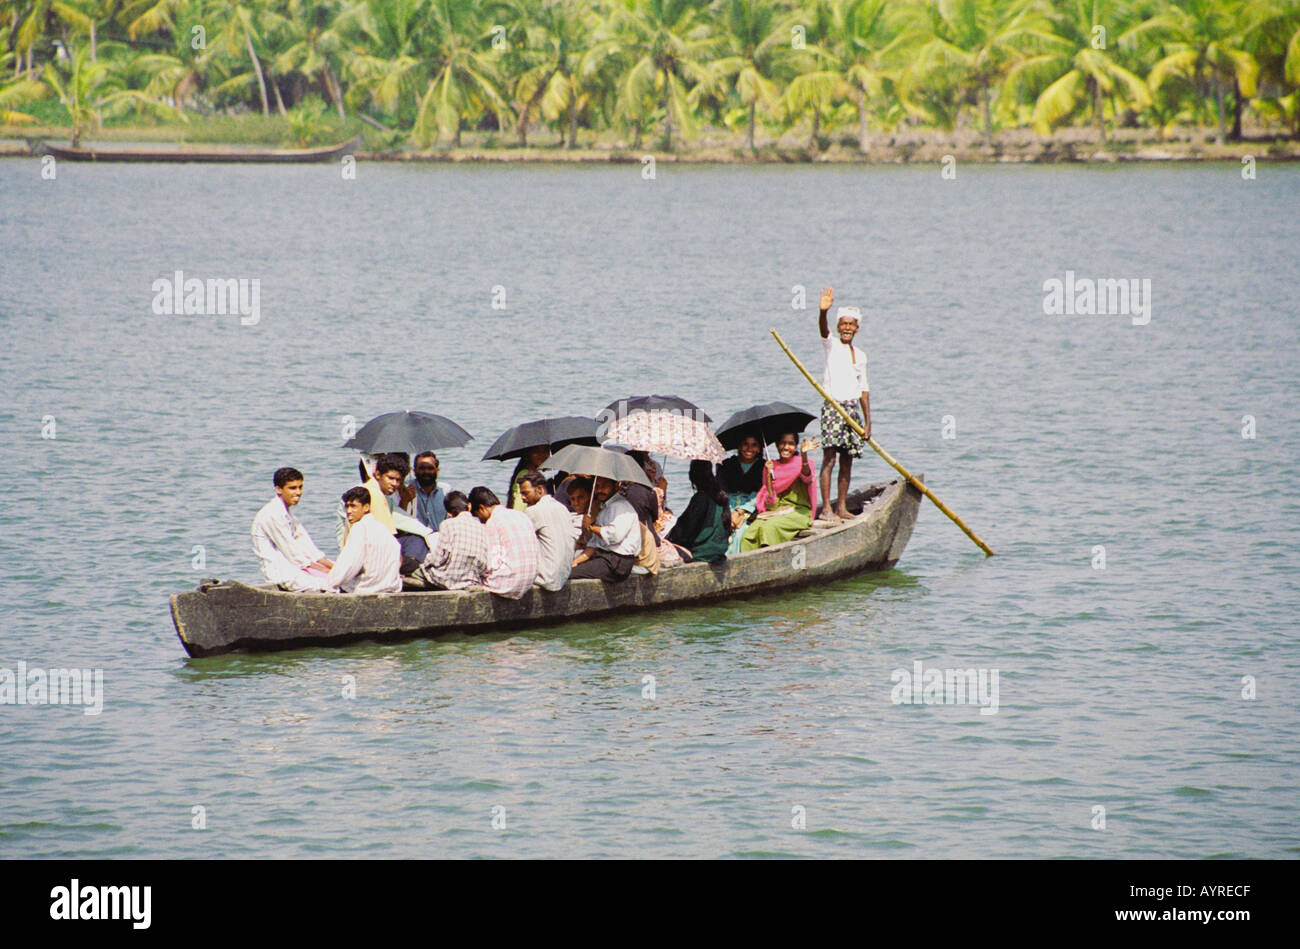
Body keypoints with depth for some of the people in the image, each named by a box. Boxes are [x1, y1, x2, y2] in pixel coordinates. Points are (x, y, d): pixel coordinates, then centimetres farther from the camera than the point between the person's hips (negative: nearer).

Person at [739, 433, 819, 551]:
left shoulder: (801, 463, 3)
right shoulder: (771, 466, 11)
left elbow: (807, 479, -23)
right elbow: (771, 502, 4)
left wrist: (804, 455, -40)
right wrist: (769, 474, -8)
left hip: (798, 511, -3)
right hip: (774, 511, 3)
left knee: (770, 527, -33)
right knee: (750, 532, -26)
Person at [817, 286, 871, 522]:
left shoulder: (860, 356, 15)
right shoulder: (831, 345, 0)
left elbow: (863, 389, 16)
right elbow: (823, 330, -23)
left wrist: (867, 421, 12)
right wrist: (823, 312, -44)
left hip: (852, 409, 6)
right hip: (833, 406, -6)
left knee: (847, 460, 7)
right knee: (830, 457, -12)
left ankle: (841, 507, 13)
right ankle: (826, 509, -14)